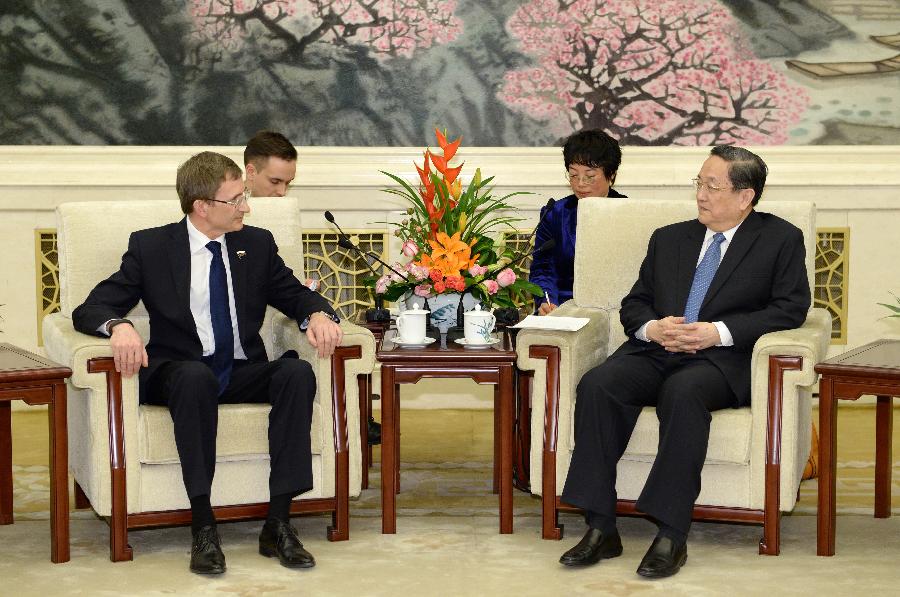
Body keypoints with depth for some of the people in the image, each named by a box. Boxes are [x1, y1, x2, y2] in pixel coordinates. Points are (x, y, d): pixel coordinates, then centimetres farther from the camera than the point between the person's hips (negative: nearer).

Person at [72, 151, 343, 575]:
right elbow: (89, 310, -2)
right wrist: (118, 326, -27)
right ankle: (203, 528, -36)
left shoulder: (257, 243, 10)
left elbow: (295, 295, 17)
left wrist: (317, 314, -9)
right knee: (195, 376, -39)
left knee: (298, 372, -28)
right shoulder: (150, 247, 0)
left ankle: (278, 524, -29)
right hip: (178, 373, -3)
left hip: (243, 374, 3)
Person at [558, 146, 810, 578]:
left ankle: (671, 534, -35)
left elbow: (791, 308, -1)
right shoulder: (669, 239, 24)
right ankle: (601, 529, -26)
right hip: (655, 350, 4)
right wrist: (652, 327, -3)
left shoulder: (781, 240, 10)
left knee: (682, 392, -38)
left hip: (722, 360, -4)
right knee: (597, 385, -27)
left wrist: (719, 331, -13)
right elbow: (633, 303, 22)